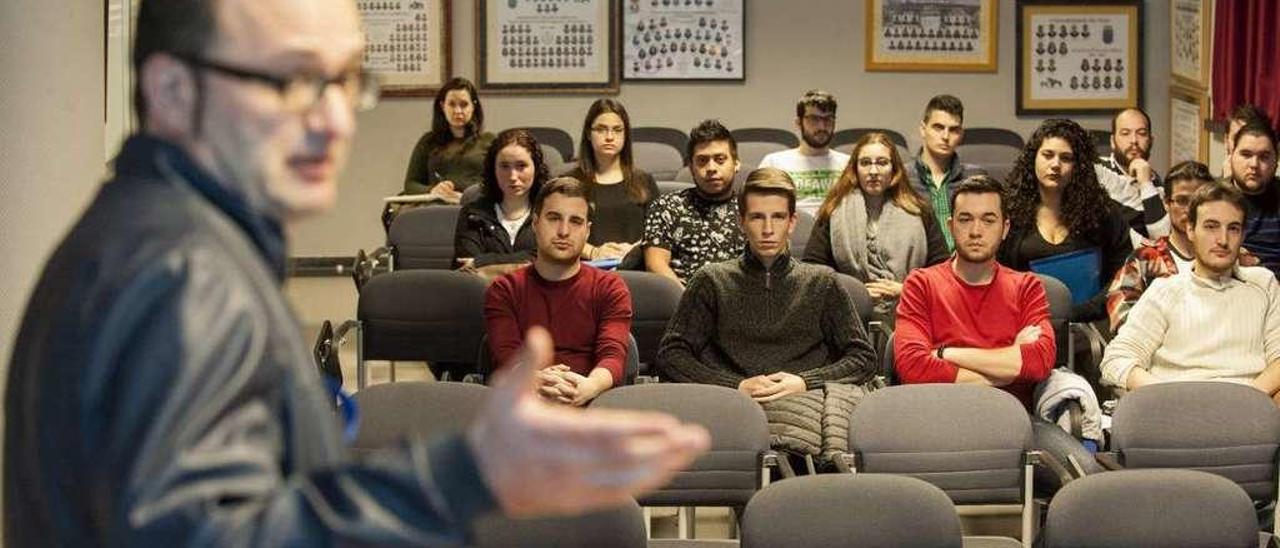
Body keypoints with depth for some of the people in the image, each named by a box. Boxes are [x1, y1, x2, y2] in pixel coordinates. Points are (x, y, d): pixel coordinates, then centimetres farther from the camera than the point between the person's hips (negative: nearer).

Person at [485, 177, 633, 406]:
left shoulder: (609, 288, 15)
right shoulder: (504, 290, 17)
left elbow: (613, 355, -3)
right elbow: (507, 354, -1)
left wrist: (590, 386, -29)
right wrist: (535, 380, -27)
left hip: (589, 403, 0)